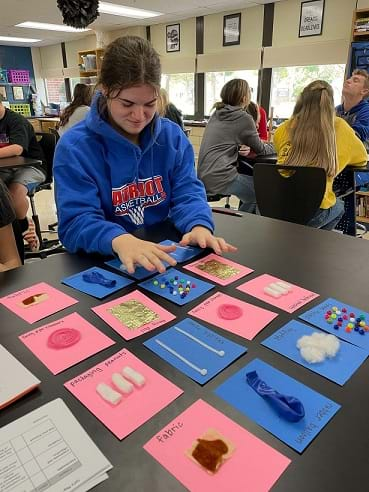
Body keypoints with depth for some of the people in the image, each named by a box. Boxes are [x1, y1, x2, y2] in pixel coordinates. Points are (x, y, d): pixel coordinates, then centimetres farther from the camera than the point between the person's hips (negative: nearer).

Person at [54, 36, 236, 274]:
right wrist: (119, 240, -37)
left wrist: (199, 226, -25)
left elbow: (187, 192, -3)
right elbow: (76, 222, -17)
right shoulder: (74, 147, -9)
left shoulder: (172, 136, 3)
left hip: (165, 255, 3)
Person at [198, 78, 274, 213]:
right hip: (220, 178, -8)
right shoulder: (244, 118, -5)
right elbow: (261, 149, 5)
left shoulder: (216, 114, 16)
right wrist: (273, 146, 26)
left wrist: (242, 147, 5)